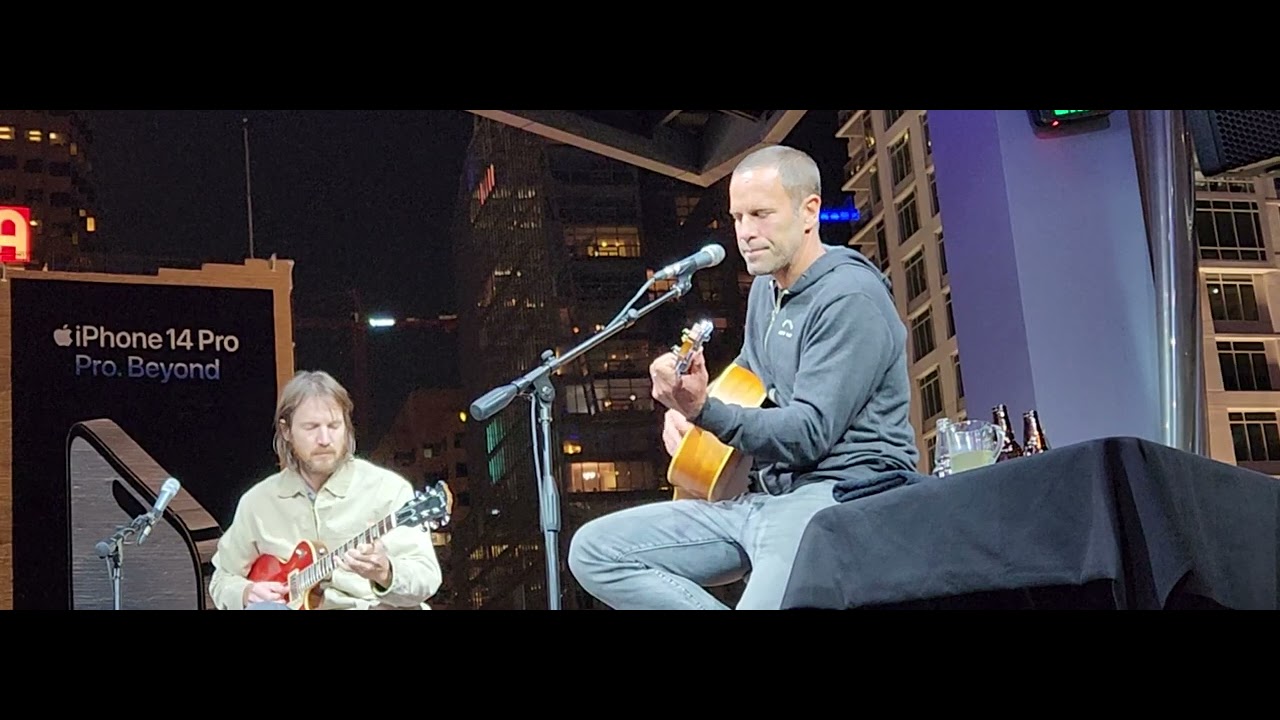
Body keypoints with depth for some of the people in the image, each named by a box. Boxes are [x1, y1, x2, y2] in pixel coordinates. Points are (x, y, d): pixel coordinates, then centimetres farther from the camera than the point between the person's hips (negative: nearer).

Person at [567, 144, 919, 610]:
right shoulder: (766, 288, 17)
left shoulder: (851, 297, -12)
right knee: (593, 550, -3)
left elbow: (809, 435, -19)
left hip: (842, 493, -9)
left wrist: (704, 411, -32)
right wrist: (685, 407, 13)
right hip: (765, 495, 9)